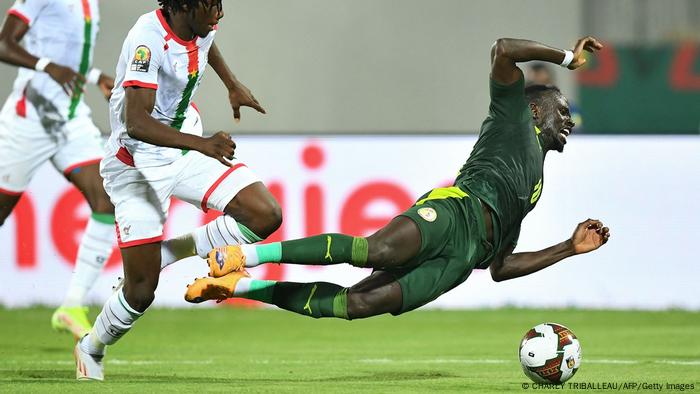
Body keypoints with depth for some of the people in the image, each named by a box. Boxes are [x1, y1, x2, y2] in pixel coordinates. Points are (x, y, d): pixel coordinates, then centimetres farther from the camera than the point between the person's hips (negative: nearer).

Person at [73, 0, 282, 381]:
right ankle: (91, 349, 24)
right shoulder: (148, 39, -28)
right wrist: (202, 144, -47)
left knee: (265, 215, -15)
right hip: (136, 166, -7)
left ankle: (165, 254, 2)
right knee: (141, 291, -6)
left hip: (186, 150, 7)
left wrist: (233, 85, 27)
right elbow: (136, 122, -39)